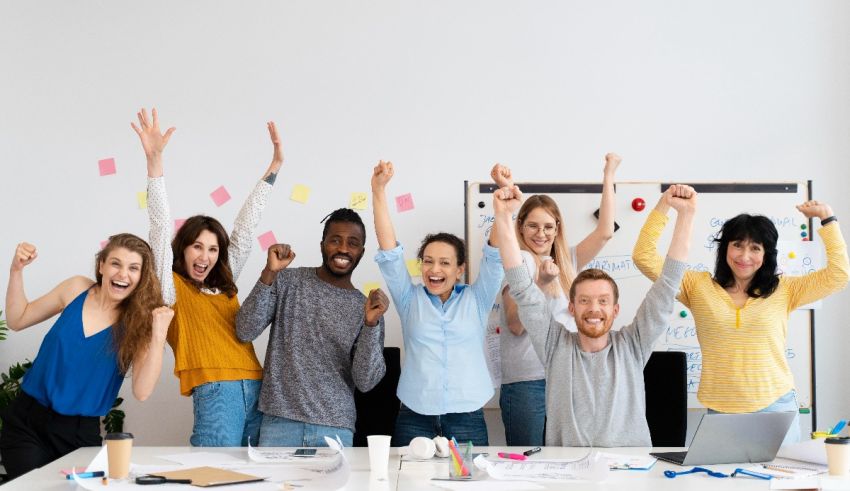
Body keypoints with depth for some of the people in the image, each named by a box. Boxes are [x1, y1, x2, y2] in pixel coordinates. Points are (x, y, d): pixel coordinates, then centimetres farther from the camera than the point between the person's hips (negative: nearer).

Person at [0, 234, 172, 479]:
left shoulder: (139, 321, -8)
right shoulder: (76, 289, -2)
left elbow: (141, 392, -19)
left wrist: (158, 337, -30)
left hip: (80, 432, -1)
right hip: (27, 420, 1)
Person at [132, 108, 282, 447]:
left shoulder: (224, 283, 20)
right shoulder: (172, 287, 7)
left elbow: (246, 226, 22)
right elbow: (161, 228, -3)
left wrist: (275, 165, 25)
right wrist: (154, 161, -12)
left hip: (256, 389, 6)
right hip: (215, 392, -5)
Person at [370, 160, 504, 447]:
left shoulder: (476, 300, 7)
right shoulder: (411, 300, 8)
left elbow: (494, 257, -4)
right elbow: (389, 253, -1)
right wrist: (378, 190, -10)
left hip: (467, 419, 0)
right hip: (414, 419, 0)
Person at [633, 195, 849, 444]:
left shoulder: (783, 290, 6)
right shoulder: (699, 286, 4)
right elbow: (644, 258, 0)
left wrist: (827, 219, 1)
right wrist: (665, 203, -5)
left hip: (776, 409, 0)